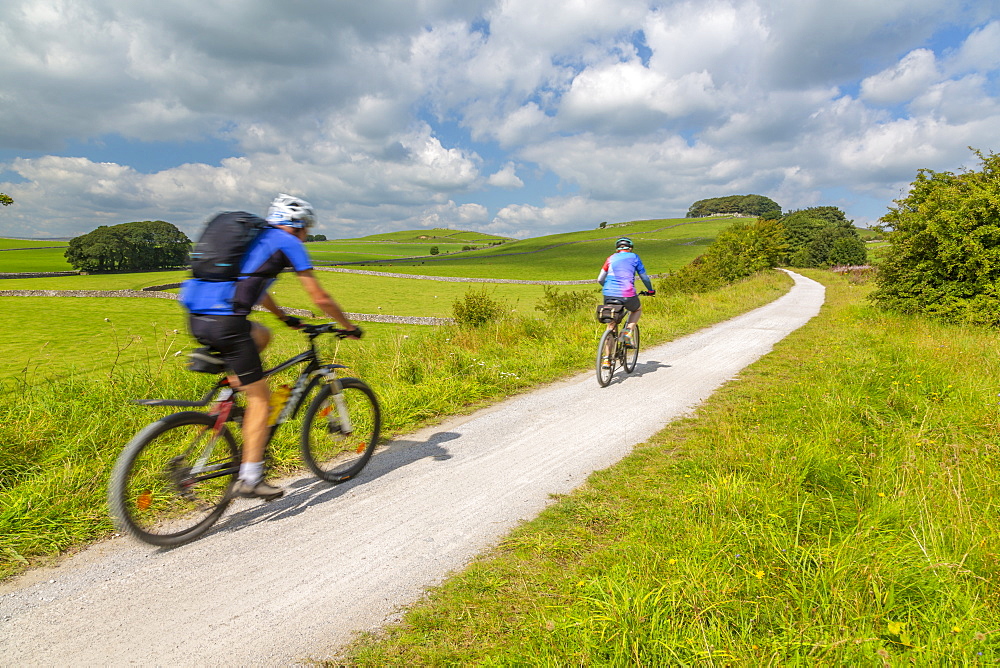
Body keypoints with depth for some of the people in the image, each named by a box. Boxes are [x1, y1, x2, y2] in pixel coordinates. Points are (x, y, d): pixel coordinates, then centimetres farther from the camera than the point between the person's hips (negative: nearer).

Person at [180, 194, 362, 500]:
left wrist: (286, 318, 49)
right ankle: (250, 479, 8)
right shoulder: (288, 243, 5)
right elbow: (320, 298, 5)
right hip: (225, 322, -8)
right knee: (260, 397, 5)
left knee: (261, 335, 32)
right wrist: (350, 327, 19)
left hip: (196, 319, 8)